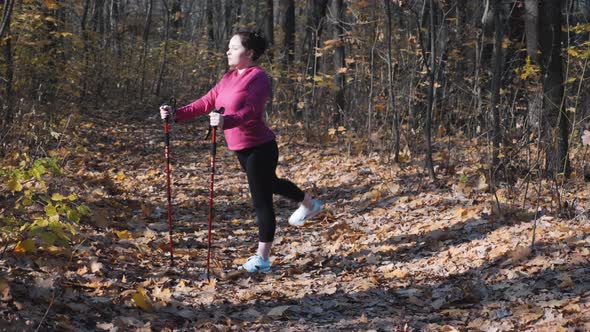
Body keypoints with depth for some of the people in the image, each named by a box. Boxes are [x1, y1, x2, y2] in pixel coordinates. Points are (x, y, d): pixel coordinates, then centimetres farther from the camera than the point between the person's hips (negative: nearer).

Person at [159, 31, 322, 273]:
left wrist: (226, 121, -49)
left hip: (260, 148, -10)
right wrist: (176, 114, -8)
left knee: (261, 199, -6)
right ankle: (309, 204, 56)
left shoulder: (258, 78, -16)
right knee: (270, 184, 29)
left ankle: (262, 258, 0)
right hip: (241, 150, 10)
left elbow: (251, 110, -32)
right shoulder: (229, 78, 10)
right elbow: (206, 103, 4)